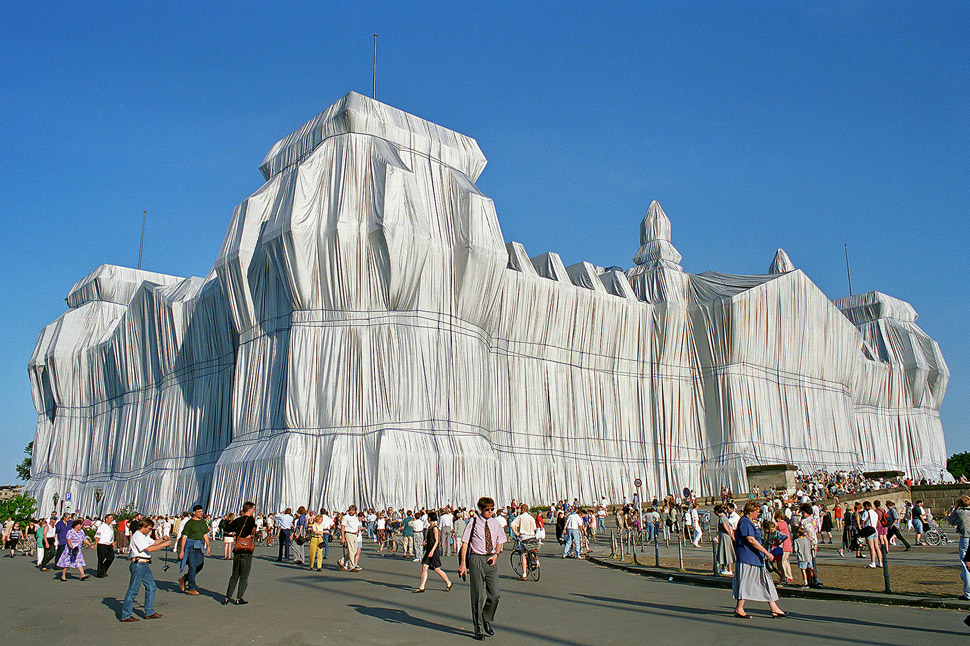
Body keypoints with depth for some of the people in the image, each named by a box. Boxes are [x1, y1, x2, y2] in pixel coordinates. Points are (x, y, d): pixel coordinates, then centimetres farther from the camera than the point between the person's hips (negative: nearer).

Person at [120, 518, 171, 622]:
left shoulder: (144, 536, 16)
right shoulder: (137, 536, -16)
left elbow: (153, 542, 27)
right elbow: (149, 549, -22)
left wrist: (162, 539, 8)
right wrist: (165, 544, -17)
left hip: (145, 565, 10)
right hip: (138, 564, -10)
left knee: (151, 586, 12)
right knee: (133, 590, -3)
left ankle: (149, 612, 19)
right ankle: (125, 616, 5)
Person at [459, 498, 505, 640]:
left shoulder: (496, 523, 8)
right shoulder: (473, 523, -4)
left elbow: (500, 541, 17)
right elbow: (465, 543, -3)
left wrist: (496, 554, -2)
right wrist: (463, 563, -8)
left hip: (491, 560, 3)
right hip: (476, 558, -3)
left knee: (495, 594, -2)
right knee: (478, 595, 2)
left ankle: (487, 621, 24)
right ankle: (479, 629, 15)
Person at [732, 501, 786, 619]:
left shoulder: (750, 522, 19)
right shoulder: (745, 522, -15)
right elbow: (750, 540, -23)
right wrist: (766, 552, -22)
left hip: (755, 558, 11)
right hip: (747, 558, -11)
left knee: (766, 582, 9)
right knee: (745, 583, -6)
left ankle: (774, 609, 11)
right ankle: (739, 609, 1)